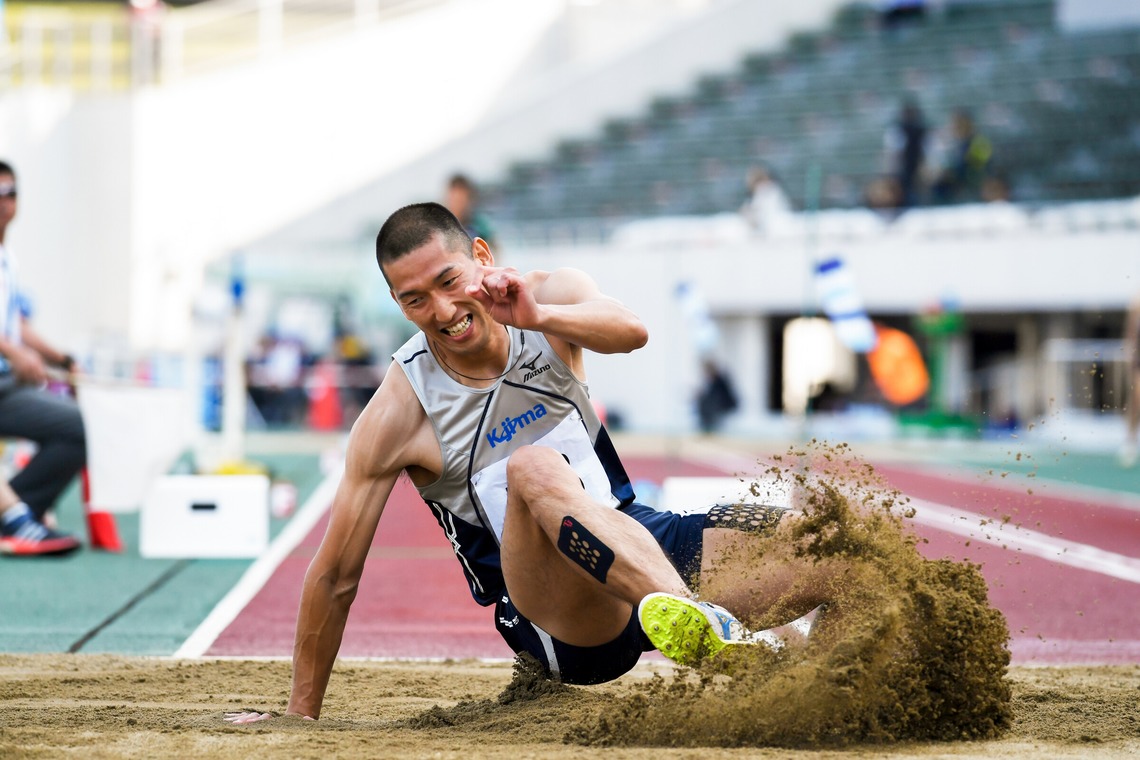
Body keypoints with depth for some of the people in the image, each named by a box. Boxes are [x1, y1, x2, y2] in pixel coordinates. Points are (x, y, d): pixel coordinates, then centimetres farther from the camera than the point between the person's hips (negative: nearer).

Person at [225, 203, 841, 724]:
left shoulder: (550, 298, -1)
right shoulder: (397, 415, -11)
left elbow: (630, 331, -24)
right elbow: (334, 577, -6)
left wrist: (537, 316, -43)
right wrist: (301, 716, -4)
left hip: (640, 544, 4)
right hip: (554, 622, -4)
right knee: (534, 468, -41)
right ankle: (701, 624, -61)